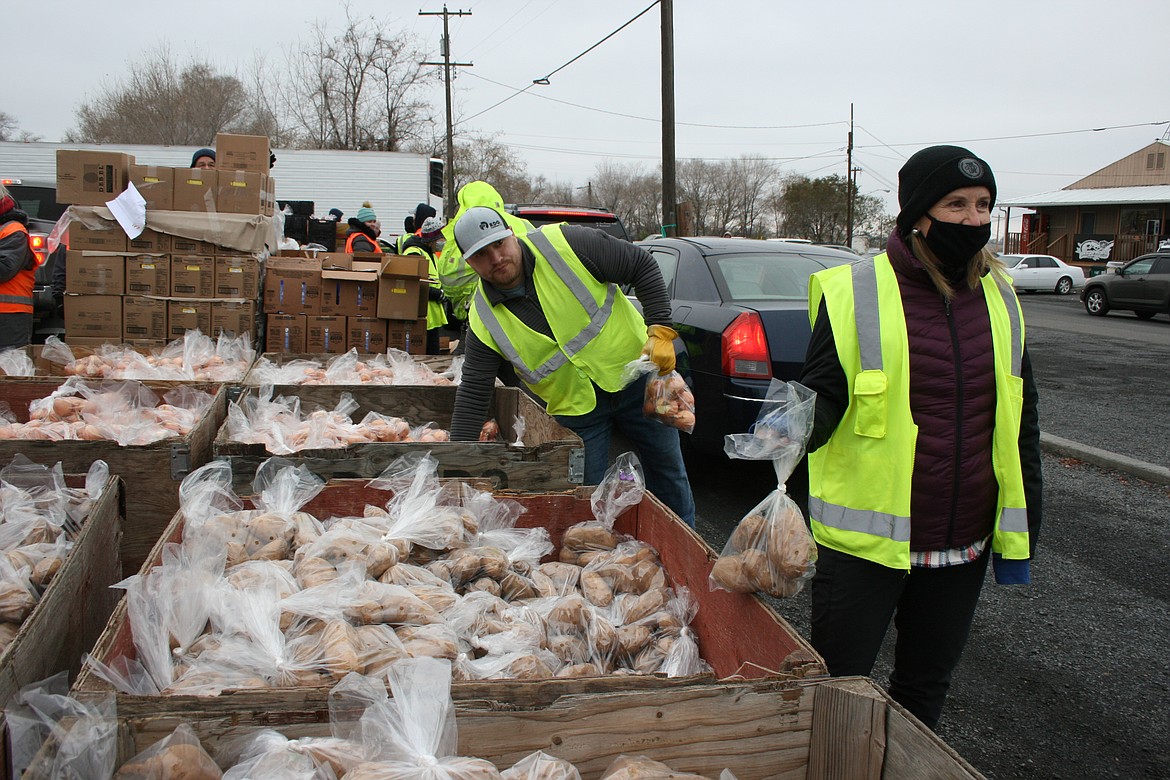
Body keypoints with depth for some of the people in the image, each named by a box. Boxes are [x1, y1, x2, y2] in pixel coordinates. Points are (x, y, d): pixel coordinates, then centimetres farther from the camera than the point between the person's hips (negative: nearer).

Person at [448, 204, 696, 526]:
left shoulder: (566, 243, -18)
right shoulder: (484, 319, -12)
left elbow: (643, 267, -10)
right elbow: (472, 396, -9)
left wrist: (660, 330, -18)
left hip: (635, 374, -1)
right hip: (575, 409, 1)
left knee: (668, 472, 13)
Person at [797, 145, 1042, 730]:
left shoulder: (999, 298, 5)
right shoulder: (854, 292, -10)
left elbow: (1020, 418, 12)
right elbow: (824, 394, -8)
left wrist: (1022, 529, 11)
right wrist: (802, 420, -32)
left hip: (965, 544, 5)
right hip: (866, 541, -4)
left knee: (925, 691, 20)